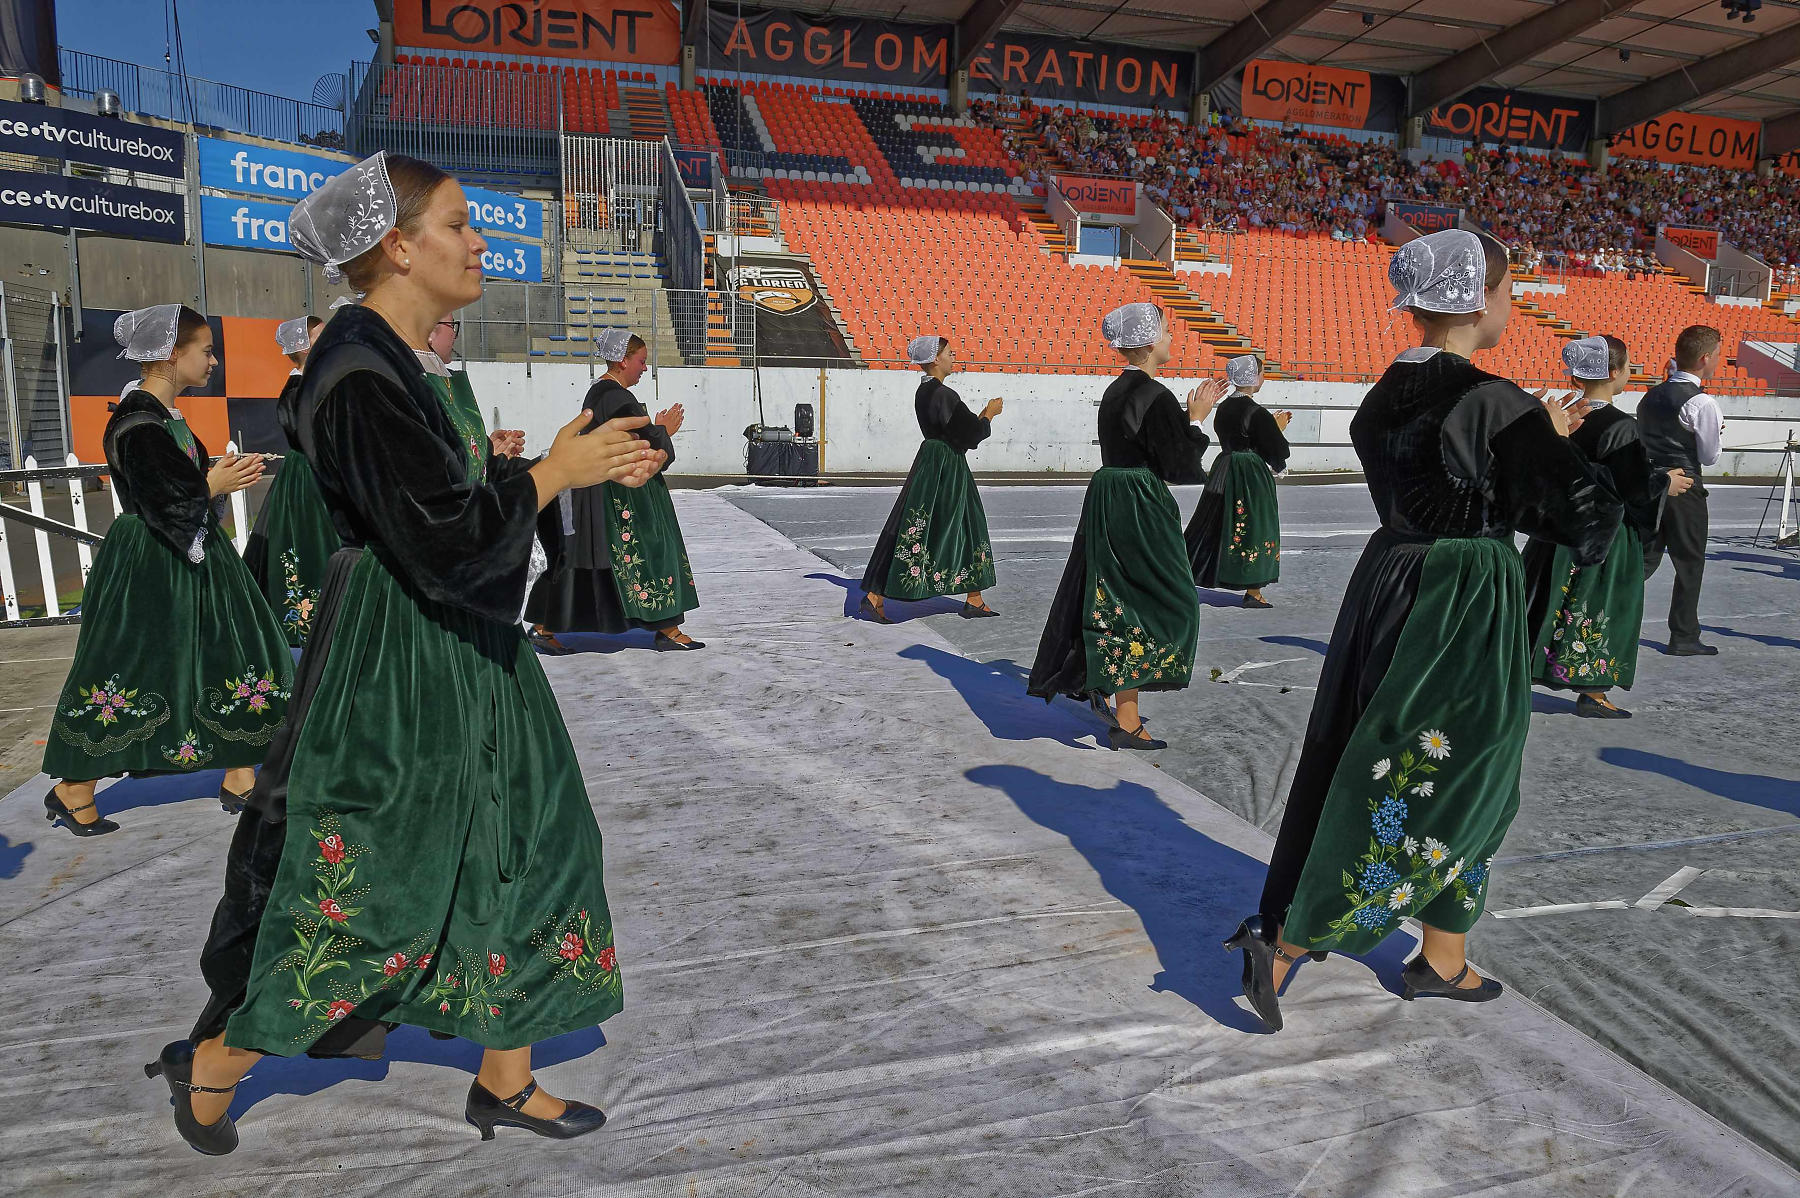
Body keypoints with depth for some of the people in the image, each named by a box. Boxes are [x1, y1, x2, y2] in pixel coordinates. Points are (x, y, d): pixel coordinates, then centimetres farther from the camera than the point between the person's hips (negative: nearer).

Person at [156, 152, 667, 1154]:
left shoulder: (399, 361, 9)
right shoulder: (360, 375, -21)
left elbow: (461, 492, 14)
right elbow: (443, 532, -26)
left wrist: (591, 466, 7)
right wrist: (553, 473, -15)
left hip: (458, 647, 10)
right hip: (397, 659, -10)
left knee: (524, 847, 14)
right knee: (371, 887, 5)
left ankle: (507, 1083, 30)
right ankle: (210, 1064, 32)